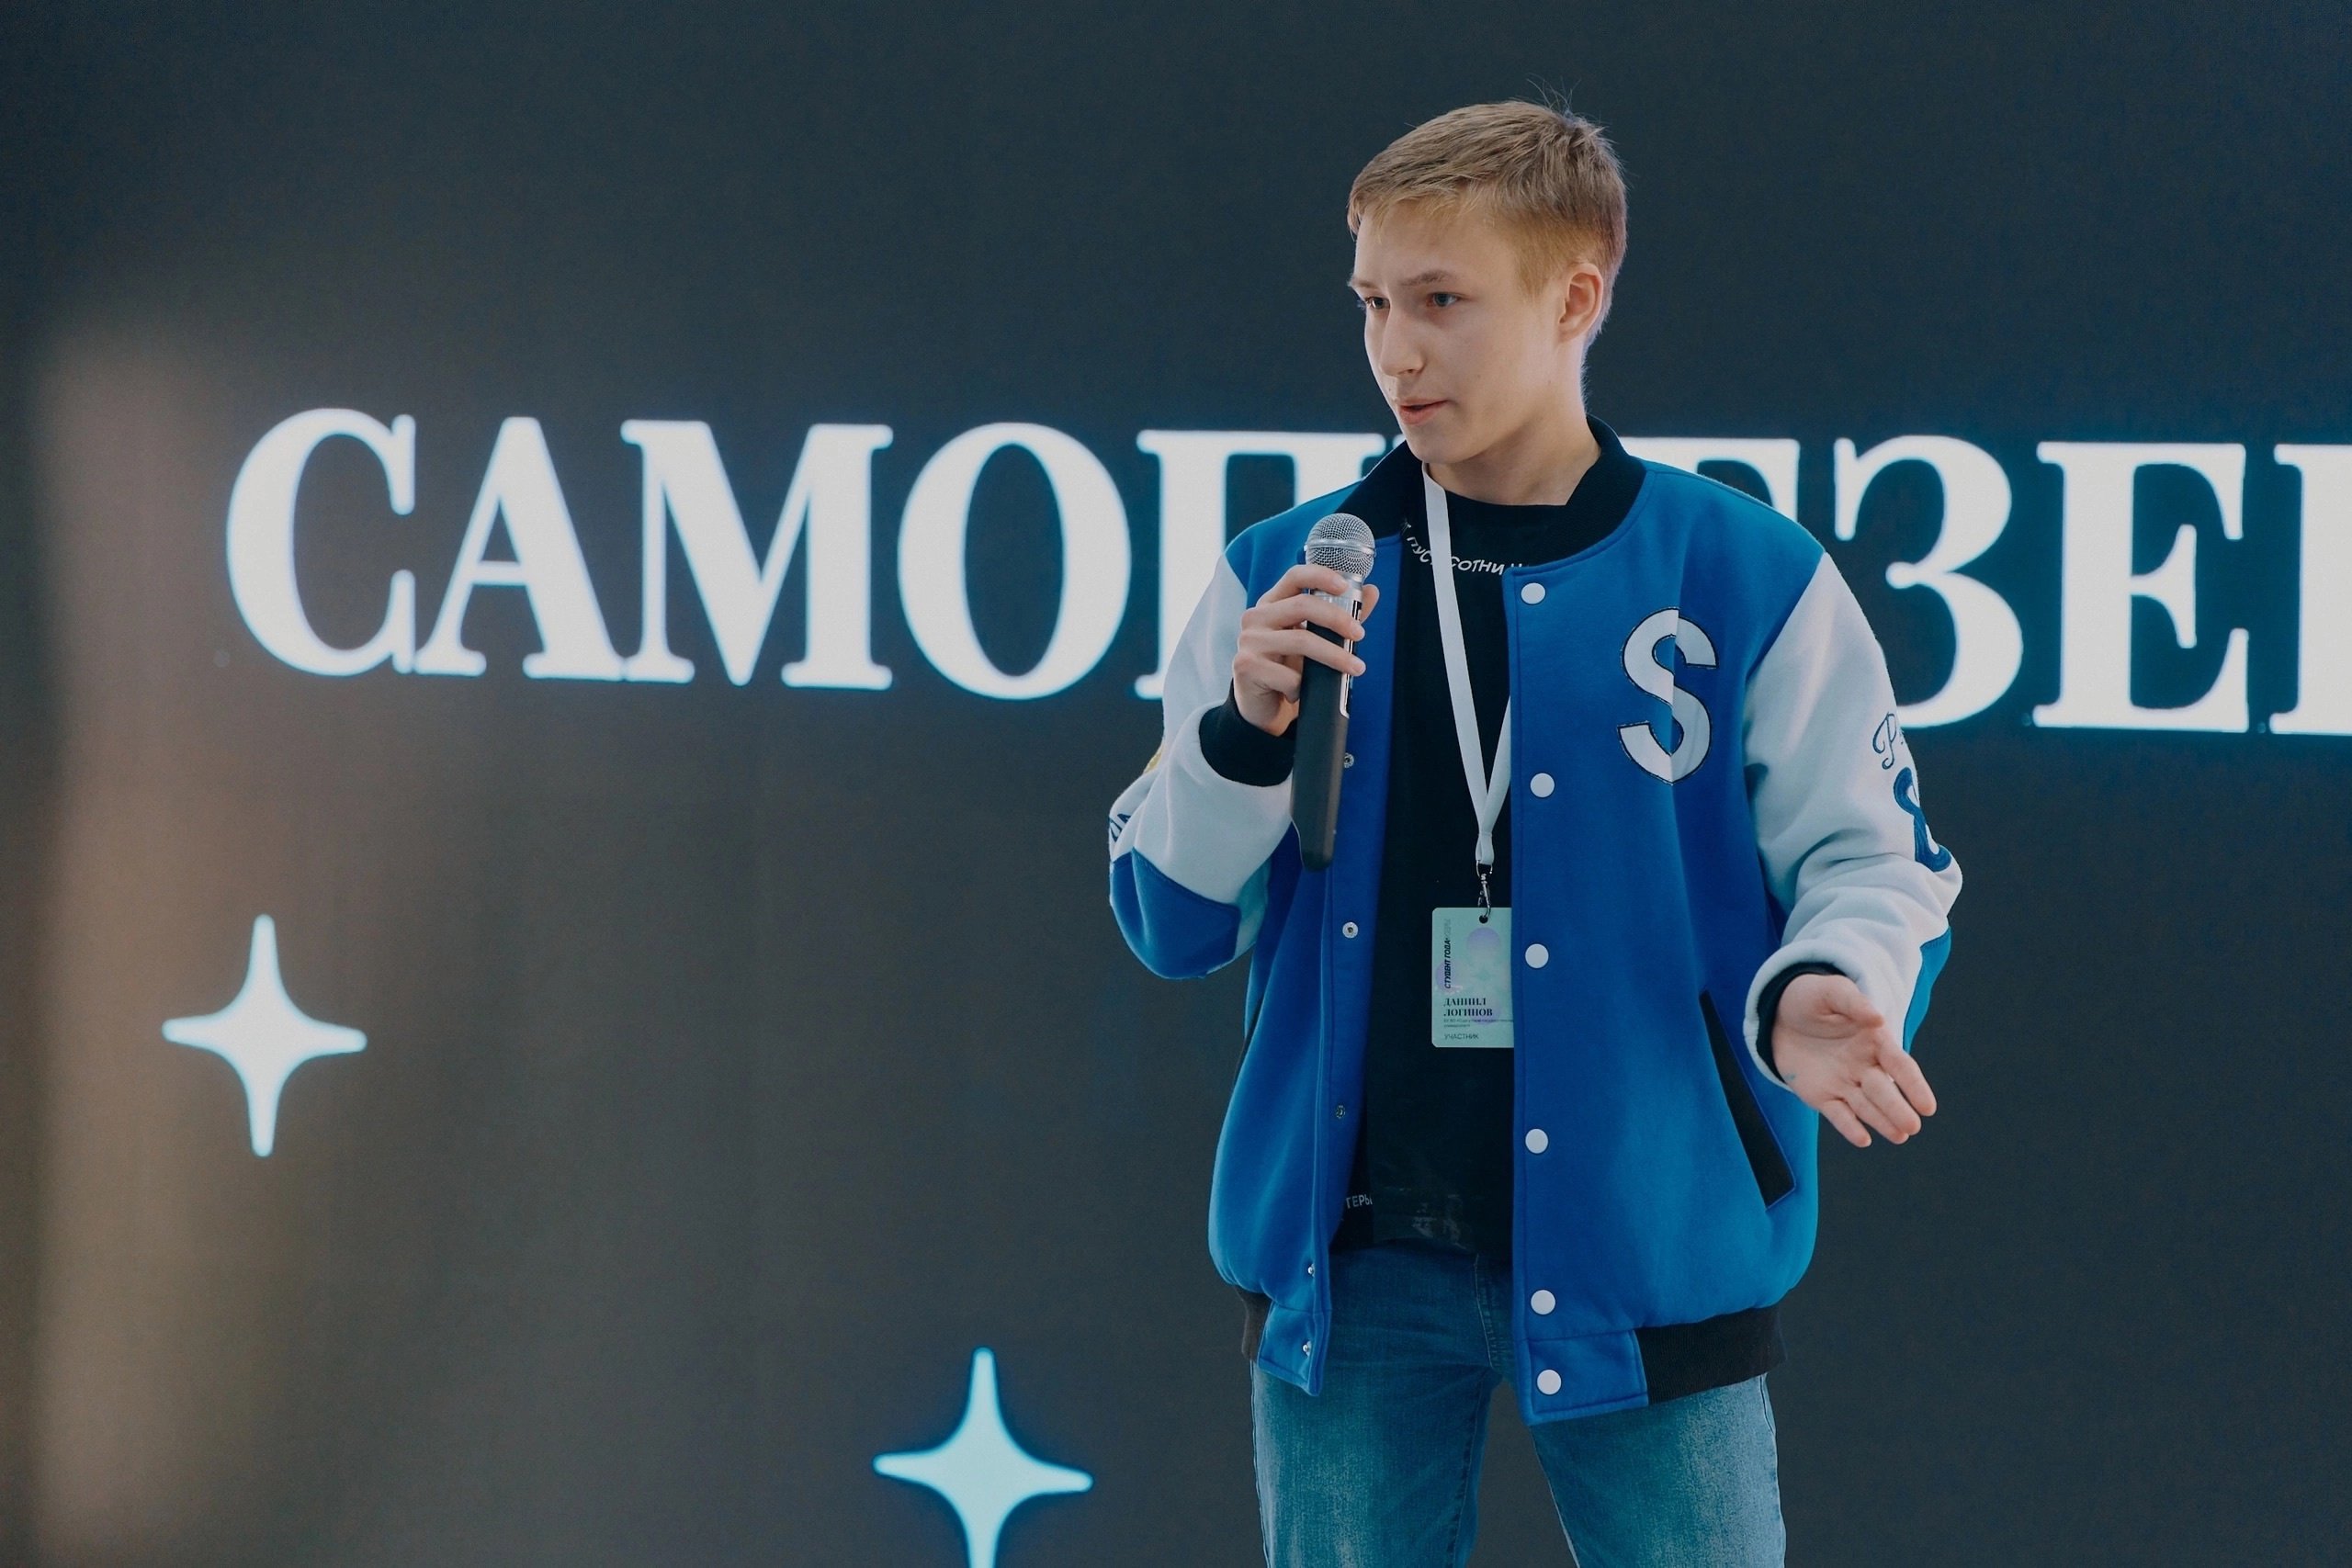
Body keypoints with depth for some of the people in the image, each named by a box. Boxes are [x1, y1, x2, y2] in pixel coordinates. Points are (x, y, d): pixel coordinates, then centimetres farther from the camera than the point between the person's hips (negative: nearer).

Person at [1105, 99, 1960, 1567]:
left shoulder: (1749, 577, -1)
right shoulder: (1282, 580, 6)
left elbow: (1869, 858, 1)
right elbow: (1171, 922, 8)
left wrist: (1817, 999, -21)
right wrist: (1248, 730, -10)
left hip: (1643, 1262, -2)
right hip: (1353, 1261, 2)